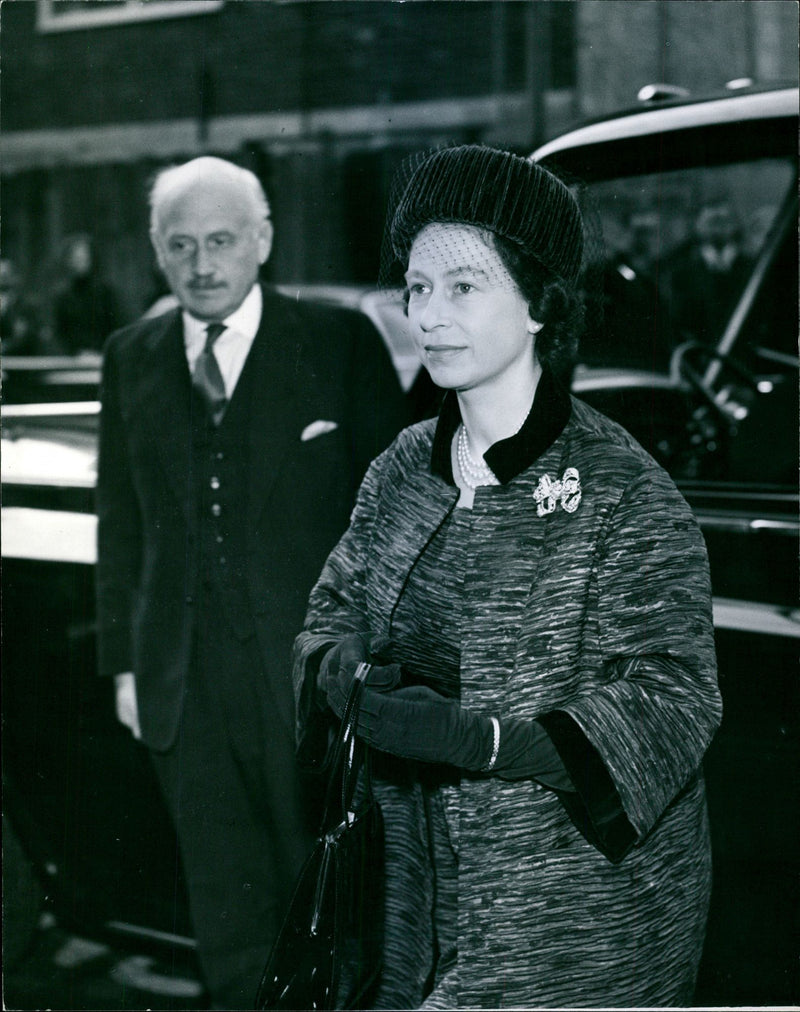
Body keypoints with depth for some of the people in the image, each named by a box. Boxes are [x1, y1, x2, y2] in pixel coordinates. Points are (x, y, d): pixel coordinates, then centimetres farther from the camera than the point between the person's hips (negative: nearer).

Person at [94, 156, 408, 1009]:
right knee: (225, 912, 14)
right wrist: (124, 662, 9)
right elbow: (119, 522, 11)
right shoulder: (132, 360, 8)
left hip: (317, 678, -3)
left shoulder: (342, 344, -3)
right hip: (184, 685, 3)